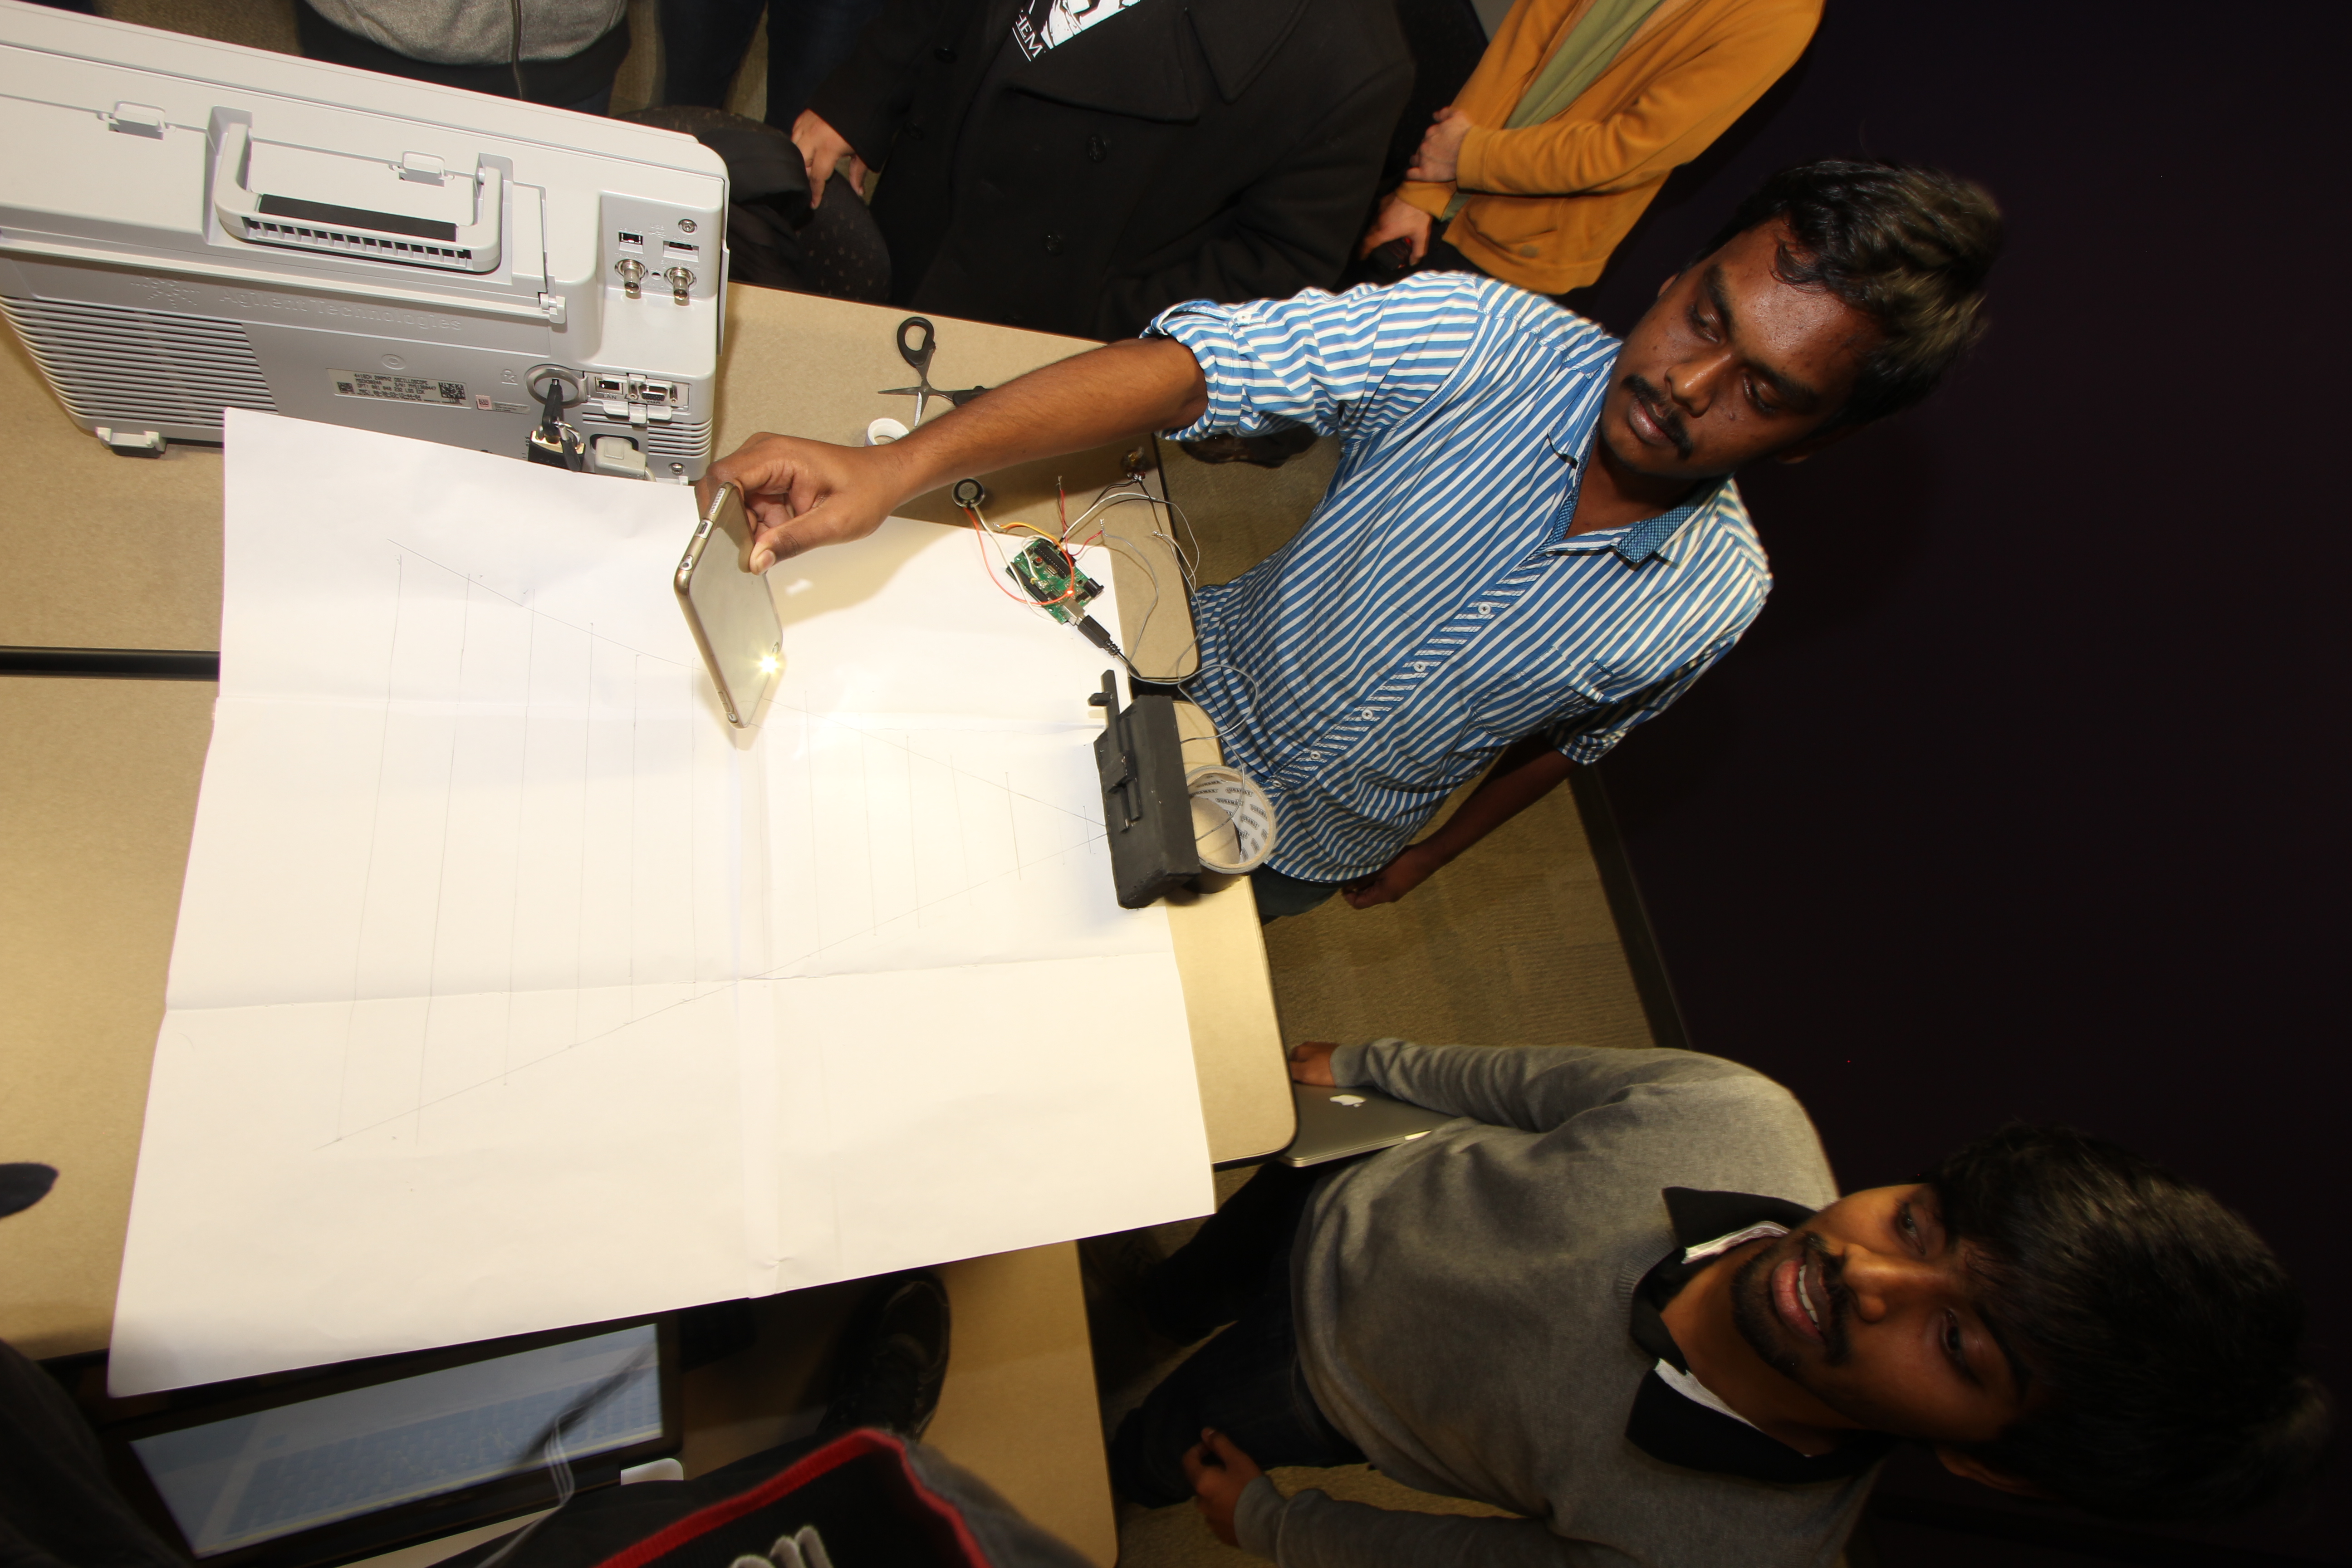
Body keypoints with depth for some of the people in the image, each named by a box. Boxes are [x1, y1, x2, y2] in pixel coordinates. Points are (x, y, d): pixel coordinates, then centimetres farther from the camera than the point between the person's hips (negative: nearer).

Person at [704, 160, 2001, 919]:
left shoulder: (1717, 600, -19)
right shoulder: (1482, 342, -30)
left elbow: (1572, 733, 0)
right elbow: (1201, 361, -41)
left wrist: (1435, 851, 11)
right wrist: (896, 469, -52)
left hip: (1328, 848, 2)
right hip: (1213, 701, -1)